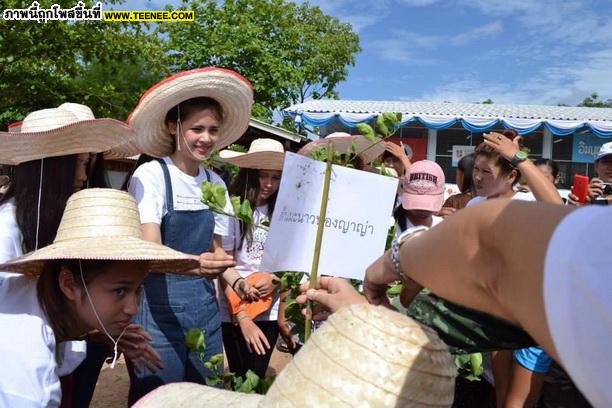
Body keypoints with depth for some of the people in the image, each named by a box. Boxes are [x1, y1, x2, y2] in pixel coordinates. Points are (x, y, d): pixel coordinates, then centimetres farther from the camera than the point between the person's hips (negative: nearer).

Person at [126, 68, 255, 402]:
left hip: (204, 305, 6)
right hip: (158, 303, -5)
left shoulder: (216, 183, 5)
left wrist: (237, 281, -7)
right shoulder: (150, 175, -12)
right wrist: (192, 265, -40)